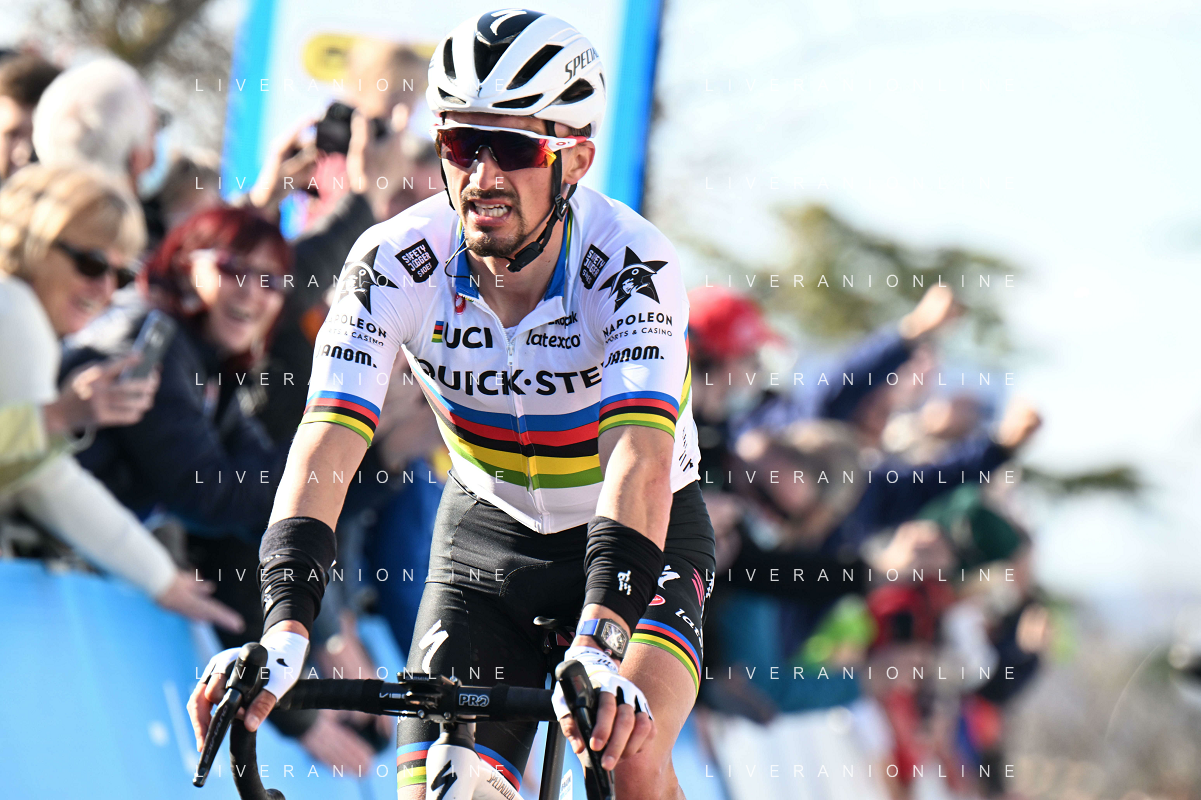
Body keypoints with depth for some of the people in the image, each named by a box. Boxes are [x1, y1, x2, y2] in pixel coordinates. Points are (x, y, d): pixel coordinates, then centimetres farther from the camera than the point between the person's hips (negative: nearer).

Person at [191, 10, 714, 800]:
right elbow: (327, 443, -32)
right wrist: (283, 631, -47)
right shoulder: (397, 261, -22)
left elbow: (639, 461, -42)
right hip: (490, 530, 3)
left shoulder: (631, 264, -29)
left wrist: (599, 644, -57)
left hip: (645, 533, -2)